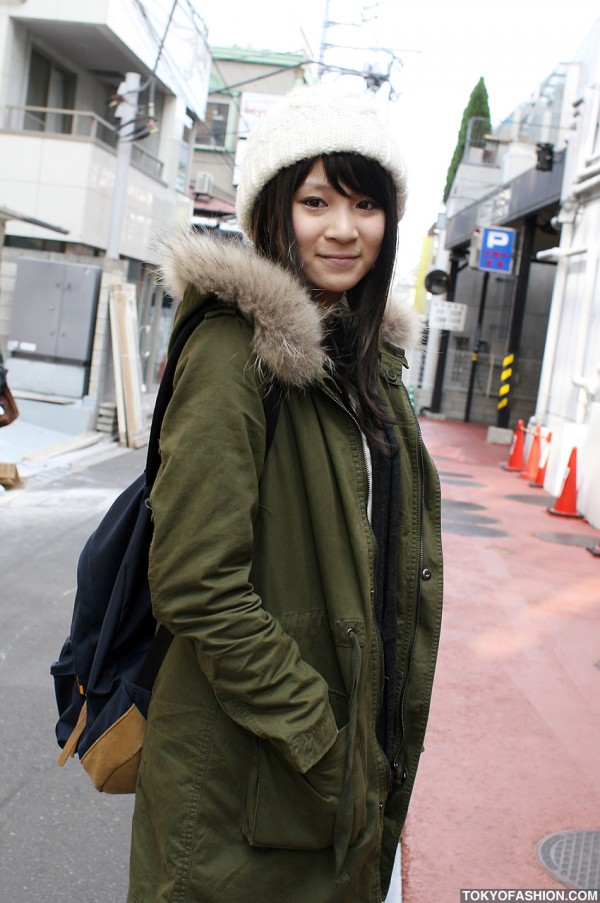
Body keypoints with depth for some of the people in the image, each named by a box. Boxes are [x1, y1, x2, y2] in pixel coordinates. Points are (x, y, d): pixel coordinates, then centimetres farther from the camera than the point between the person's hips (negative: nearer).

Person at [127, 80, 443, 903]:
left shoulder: (369, 355, 7)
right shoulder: (235, 351, -18)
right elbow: (197, 586, -22)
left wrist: (390, 735, 8)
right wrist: (318, 741, -18)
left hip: (361, 738, 7)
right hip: (243, 774, -7)